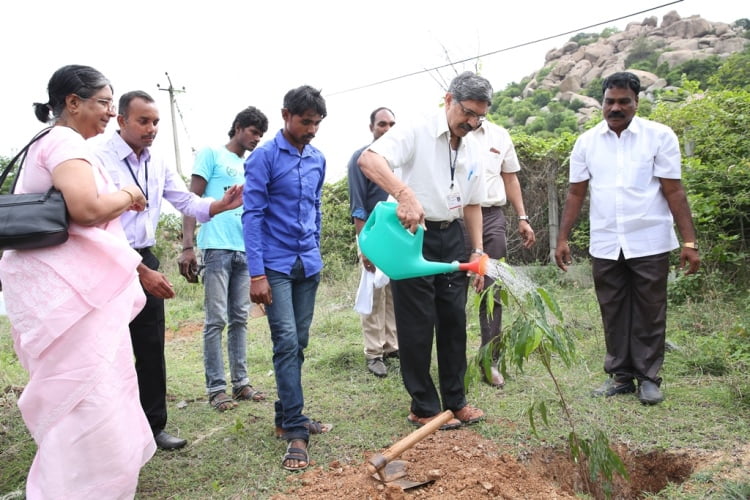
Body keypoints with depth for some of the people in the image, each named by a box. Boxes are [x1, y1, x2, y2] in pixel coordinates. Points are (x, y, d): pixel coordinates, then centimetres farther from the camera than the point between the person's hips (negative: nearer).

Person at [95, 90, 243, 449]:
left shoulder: (158, 164, 6)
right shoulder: (100, 160, -16)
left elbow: (187, 202, 7)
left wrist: (222, 205, -14)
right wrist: (142, 272, -23)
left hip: (145, 261, 7)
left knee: (152, 347, 12)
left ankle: (154, 426, 25)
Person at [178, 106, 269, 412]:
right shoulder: (211, 155, 4)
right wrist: (187, 247, -12)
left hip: (246, 251, 6)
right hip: (217, 248, -6)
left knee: (239, 319, 9)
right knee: (216, 321, -2)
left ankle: (240, 382, 17)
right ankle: (216, 388, 5)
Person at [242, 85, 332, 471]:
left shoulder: (317, 159, 10)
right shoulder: (263, 157, -7)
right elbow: (252, 215, -10)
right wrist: (257, 273, -15)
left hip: (308, 265, 6)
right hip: (276, 266, -6)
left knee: (299, 344, 10)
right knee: (286, 343, -9)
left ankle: (286, 416, 24)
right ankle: (295, 431, -3)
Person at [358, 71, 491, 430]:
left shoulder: (472, 148, 9)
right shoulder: (415, 132, -13)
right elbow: (368, 159, -29)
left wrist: (477, 251, 10)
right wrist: (404, 193, -44)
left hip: (451, 238, 7)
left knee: (454, 320, 12)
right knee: (417, 325, 1)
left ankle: (455, 400, 27)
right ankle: (423, 407, 16)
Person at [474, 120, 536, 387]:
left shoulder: (500, 135, 13)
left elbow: (510, 178, 17)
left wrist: (522, 217, 10)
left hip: (492, 217, 3)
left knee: (492, 293, 3)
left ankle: (490, 360, 12)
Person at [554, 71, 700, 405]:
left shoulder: (660, 136, -3)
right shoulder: (587, 142, 4)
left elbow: (673, 191, -4)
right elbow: (576, 194, 7)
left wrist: (689, 241, -9)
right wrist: (563, 238, 3)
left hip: (649, 243, -2)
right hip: (604, 246, 2)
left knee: (649, 314, 6)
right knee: (613, 313, 9)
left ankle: (649, 378, 19)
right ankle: (620, 375, 22)